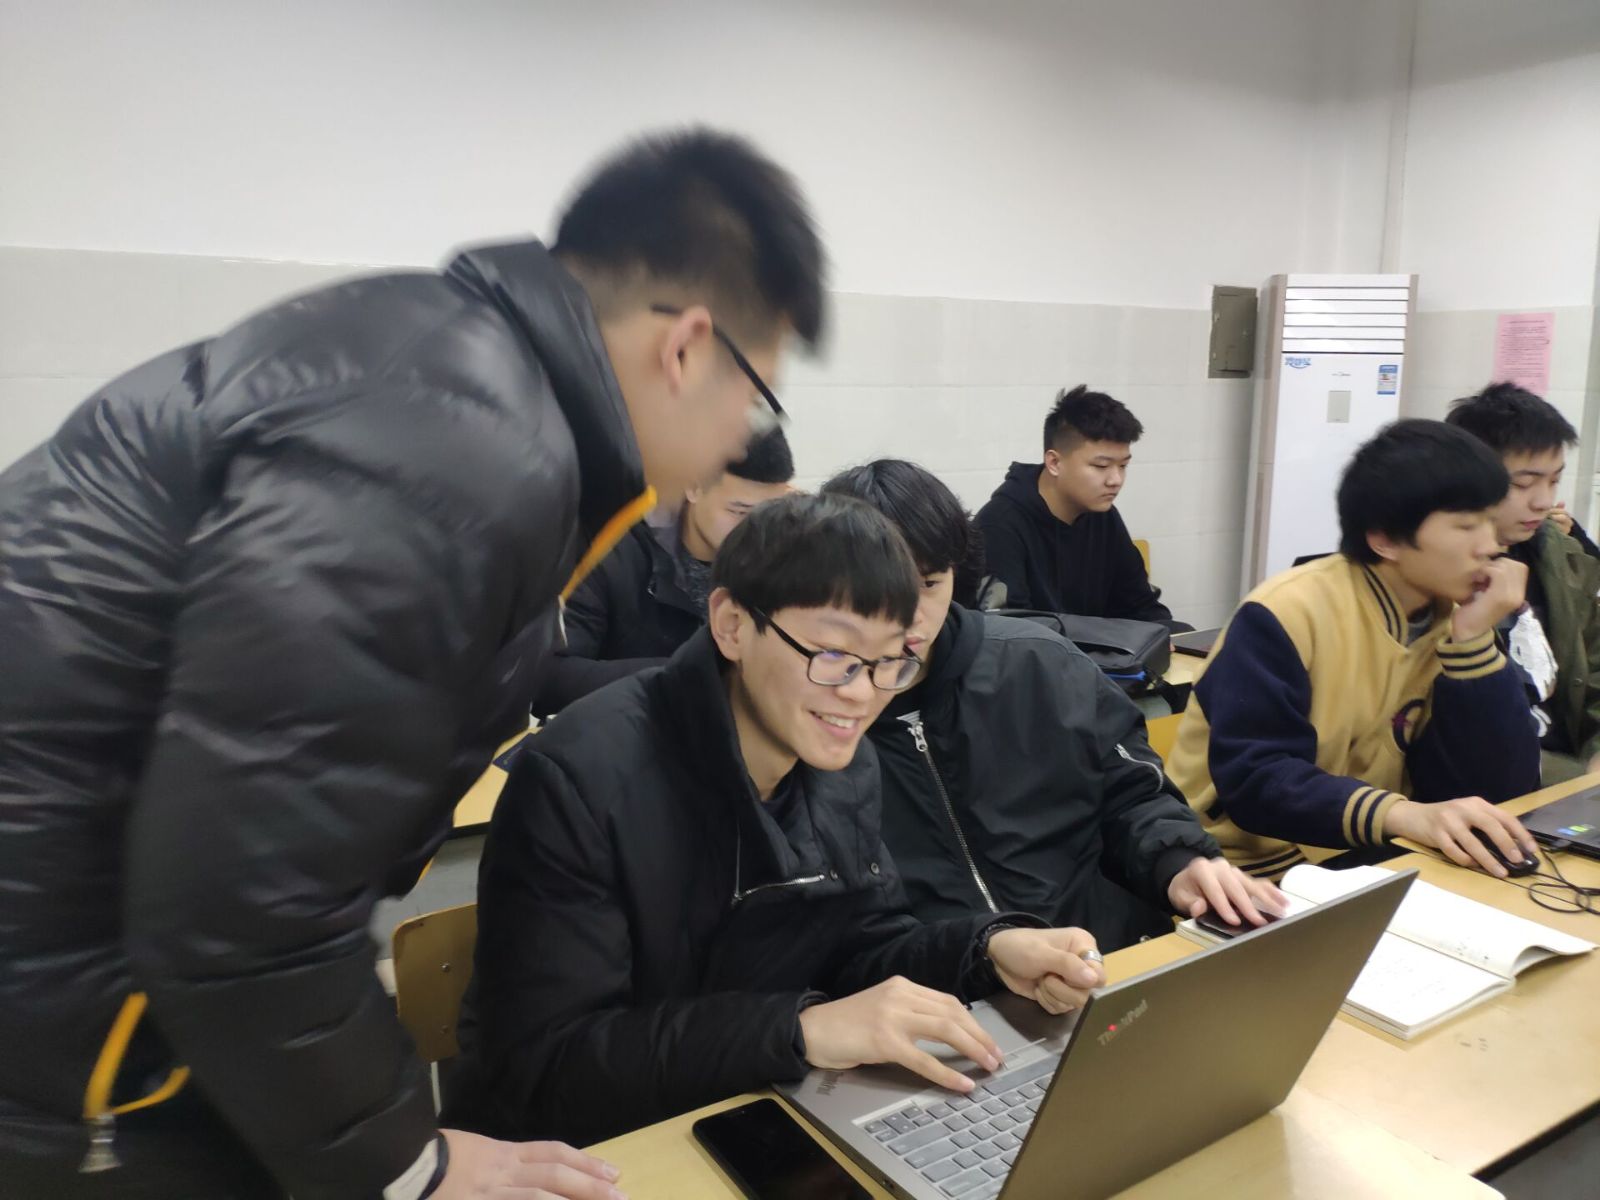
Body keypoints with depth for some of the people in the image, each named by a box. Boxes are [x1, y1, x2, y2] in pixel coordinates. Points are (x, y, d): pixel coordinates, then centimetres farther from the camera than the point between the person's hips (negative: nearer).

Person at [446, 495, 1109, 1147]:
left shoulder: (845, 767, -1)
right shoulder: (581, 779, -23)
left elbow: (859, 952, 6)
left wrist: (990, 948, -12)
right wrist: (800, 1028, -31)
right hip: (588, 1153, -4)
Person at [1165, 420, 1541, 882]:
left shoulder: (1453, 617, 0)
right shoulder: (1287, 615, -18)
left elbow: (1498, 788, -6)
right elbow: (1251, 778, -24)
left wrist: (1473, 640, -14)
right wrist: (1401, 815, -36)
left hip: (1359, 861, 6)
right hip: (1250, 869, -5)